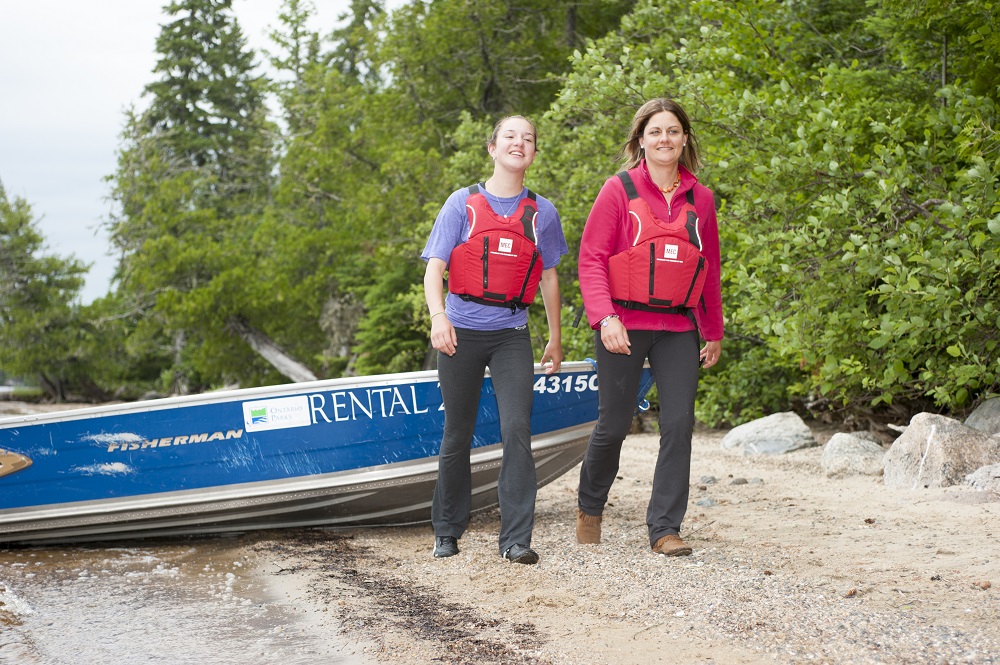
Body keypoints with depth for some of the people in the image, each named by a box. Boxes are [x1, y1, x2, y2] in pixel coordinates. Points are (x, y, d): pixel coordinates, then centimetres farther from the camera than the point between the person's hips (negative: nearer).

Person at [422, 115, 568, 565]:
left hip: (511, 334, 1)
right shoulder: (462, 204, 1)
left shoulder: (542, 213, 7)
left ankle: (516, 539, -10)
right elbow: (434, 268, -5)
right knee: (458, 434, 8)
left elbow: (548, 276, 16)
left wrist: (555, 337, 18)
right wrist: (438, 316, -22)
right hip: (461, 330, -1)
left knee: (517, 429, -14)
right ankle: (447, 531, 23)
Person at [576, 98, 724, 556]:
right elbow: (591, 258, -5)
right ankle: (589, 506, 29)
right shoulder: (619, 190, -2)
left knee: (679, 424, -4)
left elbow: (710, 269, 17)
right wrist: (604, 317, -17)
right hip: (624, 326, -3)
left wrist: (714, 332, 18)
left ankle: (665, 528, 5)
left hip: (678, 330, 3)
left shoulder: (700, 199, 9)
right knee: (614, 424, 3)